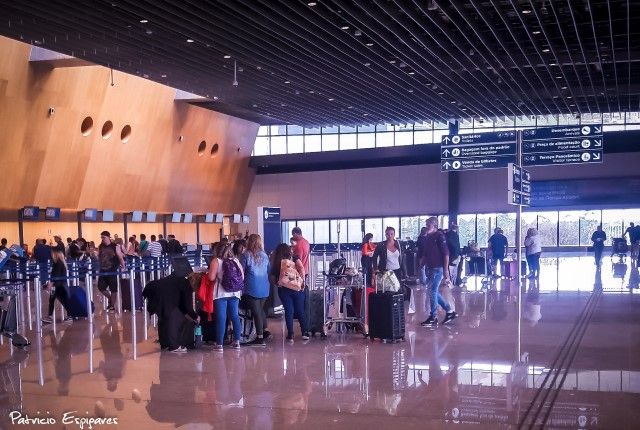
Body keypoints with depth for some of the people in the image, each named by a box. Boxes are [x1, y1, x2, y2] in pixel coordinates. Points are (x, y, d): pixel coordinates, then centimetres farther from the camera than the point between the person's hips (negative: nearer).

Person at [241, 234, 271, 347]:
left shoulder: (246, 255, -9)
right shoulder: (264, 255, 5)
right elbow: (269, 271, 15)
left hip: (252, 288, -5)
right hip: (264, 288, 5)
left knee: (256, 311, 0)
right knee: (260, 309, 20)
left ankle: (260, 337, 2)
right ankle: (265, 331, 15)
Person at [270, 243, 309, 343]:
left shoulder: (276, 262, 8)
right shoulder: (295, 259, 3)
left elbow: (271, 277, 1)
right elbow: (301, 269, -12)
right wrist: (302, 281, -10)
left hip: (283, 289, 1)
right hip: (296, 288, -1)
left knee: (288, 311, 6)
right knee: (300, 310, 11)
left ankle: (290, 335, 5)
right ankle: (305, 332, 12)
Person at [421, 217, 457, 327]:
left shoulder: (439, 236, -10)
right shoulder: (428, 237, 13)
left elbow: (446, 254, -14)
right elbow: (425, 254, 20)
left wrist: (446, 270, -17)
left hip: (438, 268, -8)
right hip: (430, 268, 8)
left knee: (433, 292, -6)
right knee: (434, 292, 11)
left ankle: (433, 318, 1)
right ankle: (449, 312, 22)